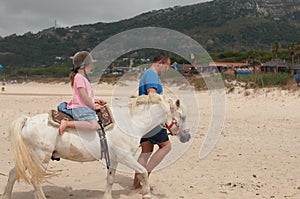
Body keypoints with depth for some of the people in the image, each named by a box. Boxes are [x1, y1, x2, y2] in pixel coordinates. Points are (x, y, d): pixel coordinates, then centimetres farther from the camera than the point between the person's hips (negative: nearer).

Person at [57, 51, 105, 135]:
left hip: (85, 107, 11)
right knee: (94, 126, -29)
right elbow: (83, 96, -16)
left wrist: (94, 103, 16)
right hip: (80, 108, -11)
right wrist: (93, 106, -7)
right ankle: (67, 124, -23)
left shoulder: (83, 77, 20)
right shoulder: (79, 77, -11)